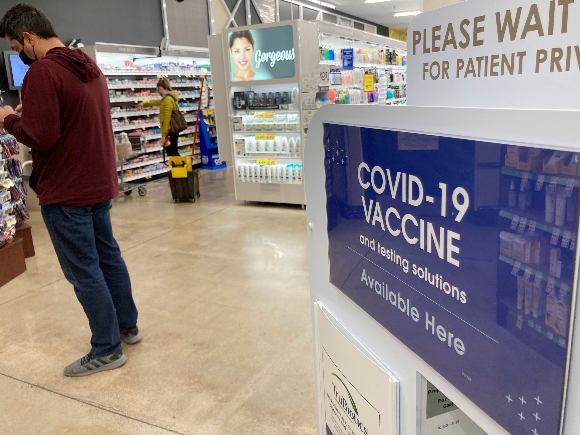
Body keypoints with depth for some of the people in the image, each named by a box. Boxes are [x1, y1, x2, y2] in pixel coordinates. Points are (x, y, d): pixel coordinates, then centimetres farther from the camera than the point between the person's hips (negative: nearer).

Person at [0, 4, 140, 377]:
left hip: (66, 191, -9)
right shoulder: (90, 68, 12)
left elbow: (41, 137, -21)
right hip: (99, 183, 9)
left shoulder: (42, 71, -16)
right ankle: (128, 326, 31)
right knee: (108, 256, 18)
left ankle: (107, 350, 13)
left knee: (83, 271, 1)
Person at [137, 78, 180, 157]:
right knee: (174, 155, 15)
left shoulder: (168, 99, -17)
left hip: (170, 131, -10)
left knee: (171, 155, -7)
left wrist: (164, 135, -18)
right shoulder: (169, 98, 15)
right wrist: (144, 103, 46)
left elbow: (167, 119, -21)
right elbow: (157, 102, 34)